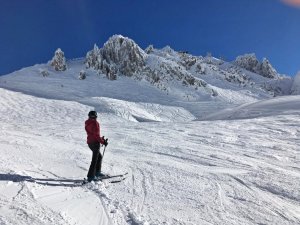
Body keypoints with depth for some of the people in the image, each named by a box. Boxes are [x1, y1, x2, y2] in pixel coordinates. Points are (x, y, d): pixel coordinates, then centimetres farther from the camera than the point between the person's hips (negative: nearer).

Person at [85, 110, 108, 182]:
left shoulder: (87, 123, 10)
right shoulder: (95, 123, -17)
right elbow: (96, 135, -20)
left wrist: (101, 139, 17)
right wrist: (103, 142, -12)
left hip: (90, 142, 9)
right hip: (95, 143, -9)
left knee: (99, 156, 21)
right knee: (94, 160, -3)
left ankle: (97, 172, 27)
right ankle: (91, 176, 0)